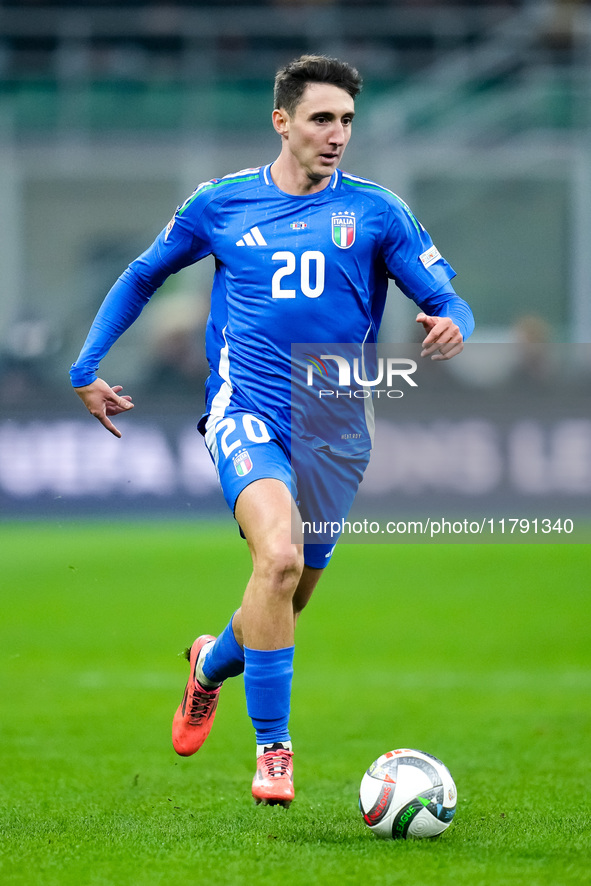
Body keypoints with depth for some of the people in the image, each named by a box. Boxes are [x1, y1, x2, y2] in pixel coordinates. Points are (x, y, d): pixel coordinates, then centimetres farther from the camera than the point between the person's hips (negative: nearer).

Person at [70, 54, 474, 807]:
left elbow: (446, 301, 1)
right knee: (279, 556, -28)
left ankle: (213, 663, 47)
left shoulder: (375, 211, 3)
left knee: (288, 598, 11)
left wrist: (451, 324, -23)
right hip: (247, 412, -2)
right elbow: (143, 277, 19)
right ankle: (272, 750, -18)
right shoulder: (220, 203, 4)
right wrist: (86, 370, 14)